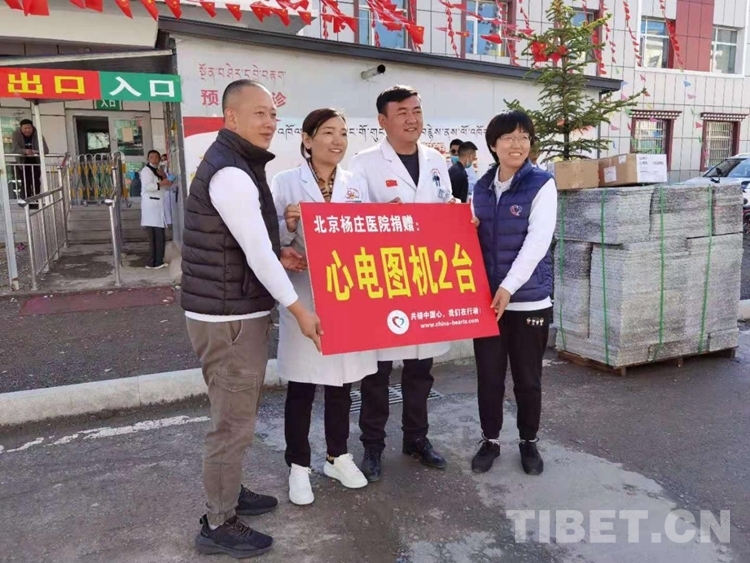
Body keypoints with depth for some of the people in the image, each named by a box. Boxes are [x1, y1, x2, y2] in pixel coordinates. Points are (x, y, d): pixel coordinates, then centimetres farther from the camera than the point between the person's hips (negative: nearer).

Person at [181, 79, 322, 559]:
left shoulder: (237, 164, 15)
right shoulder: (231, 173, -19)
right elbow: (256, 253, -21)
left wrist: (278, 254, 3)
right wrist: (299, 309, -15)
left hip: (236, 309, 10)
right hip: (230, 316, -10)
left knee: (237, 414, 21)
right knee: (234, 422, 1)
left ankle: (229, 493, 38)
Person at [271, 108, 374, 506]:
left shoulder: (356, 185, 9)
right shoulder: (285, 183, -3)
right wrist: (288, 225, -23)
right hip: (304, 299, -4)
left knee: (342, 383, 15)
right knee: (302, 388, 6)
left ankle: (338, 456, 33)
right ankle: (298, 466, 23)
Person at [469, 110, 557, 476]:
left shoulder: (541, 185, -6)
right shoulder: (481, 187, 8)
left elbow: (537, 242, -16)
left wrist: (508, 287, -23)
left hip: (529, 299, -3)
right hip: (486, 297, 4)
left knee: (527, 377, 9)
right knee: (488, 375, 10)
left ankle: (529, 442, 30)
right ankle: (490, 440, 29)